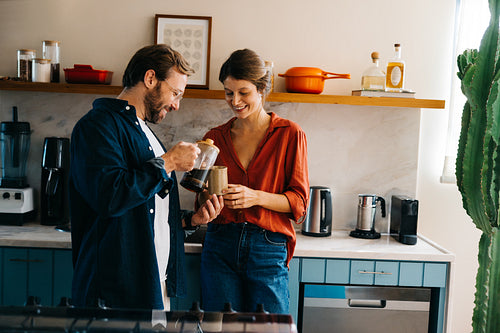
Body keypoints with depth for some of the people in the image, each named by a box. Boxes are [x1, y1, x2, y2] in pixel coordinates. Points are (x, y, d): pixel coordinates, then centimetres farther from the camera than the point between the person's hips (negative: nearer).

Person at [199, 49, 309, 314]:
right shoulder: (215, 138, 9)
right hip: (220, 246, 3)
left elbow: (299, 200, -3)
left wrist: (256, 197, -18)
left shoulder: (289, 134, 0)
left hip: (268, 249, -2)